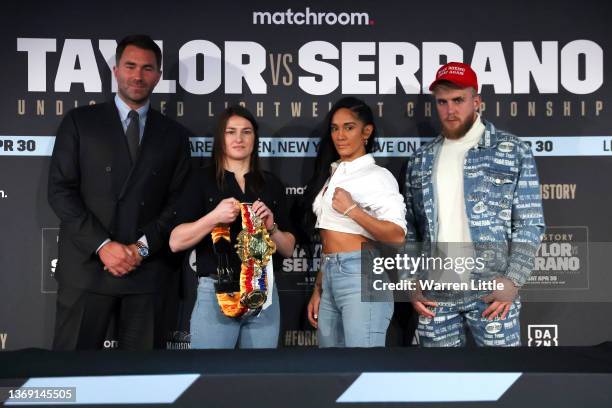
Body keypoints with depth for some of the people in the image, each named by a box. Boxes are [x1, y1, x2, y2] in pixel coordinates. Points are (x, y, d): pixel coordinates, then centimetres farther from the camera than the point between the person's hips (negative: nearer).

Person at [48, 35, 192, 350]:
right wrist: (102, 245, -11)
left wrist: (143, 247, -8)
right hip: (87, 266, -1)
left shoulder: (174, 134, 12)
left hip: (147, 270, 2)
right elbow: (60, 190, -2)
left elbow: (178, 202, 7)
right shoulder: (80, 121, 6)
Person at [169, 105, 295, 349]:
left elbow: (288, 249, 12)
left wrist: (271, 227, -7)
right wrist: (214, 217, -18)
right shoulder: (202, 179, 3)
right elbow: (176, 242, -5)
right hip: (216, 292, -3)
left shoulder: (271, 184, 11)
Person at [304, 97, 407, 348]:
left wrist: (352, 210, -18)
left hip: (361, 276, -8)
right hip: (329, 277, 8)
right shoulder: (332, 174, 18)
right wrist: (318, 289, 18)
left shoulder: (378, 176, -4)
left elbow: (397, 236, -14)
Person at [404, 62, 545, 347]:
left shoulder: (513, 151, 2)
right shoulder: (420, 161, 12)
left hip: (491, 291, -3)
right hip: (434, 294, 3)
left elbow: (530, 224, -2)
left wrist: (513, 280, -11)